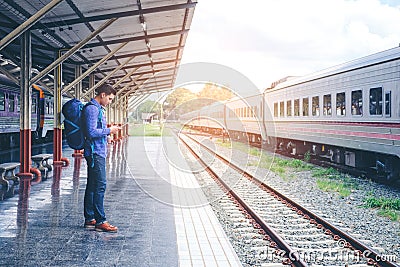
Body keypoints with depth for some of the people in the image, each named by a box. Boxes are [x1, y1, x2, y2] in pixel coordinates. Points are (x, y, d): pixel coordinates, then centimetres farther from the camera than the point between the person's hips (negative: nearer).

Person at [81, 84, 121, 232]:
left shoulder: (98, 109, 20)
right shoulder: (92, 109, -13)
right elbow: (91, 133, -20)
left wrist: (109, 129, 12)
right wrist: (109, 130, -13)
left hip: (98, 153, 11)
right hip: (95, 153, -11)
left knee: (92, 186, 11)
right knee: (100, 185, -11)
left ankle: (90, 219, 17)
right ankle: (100, 221, -9)